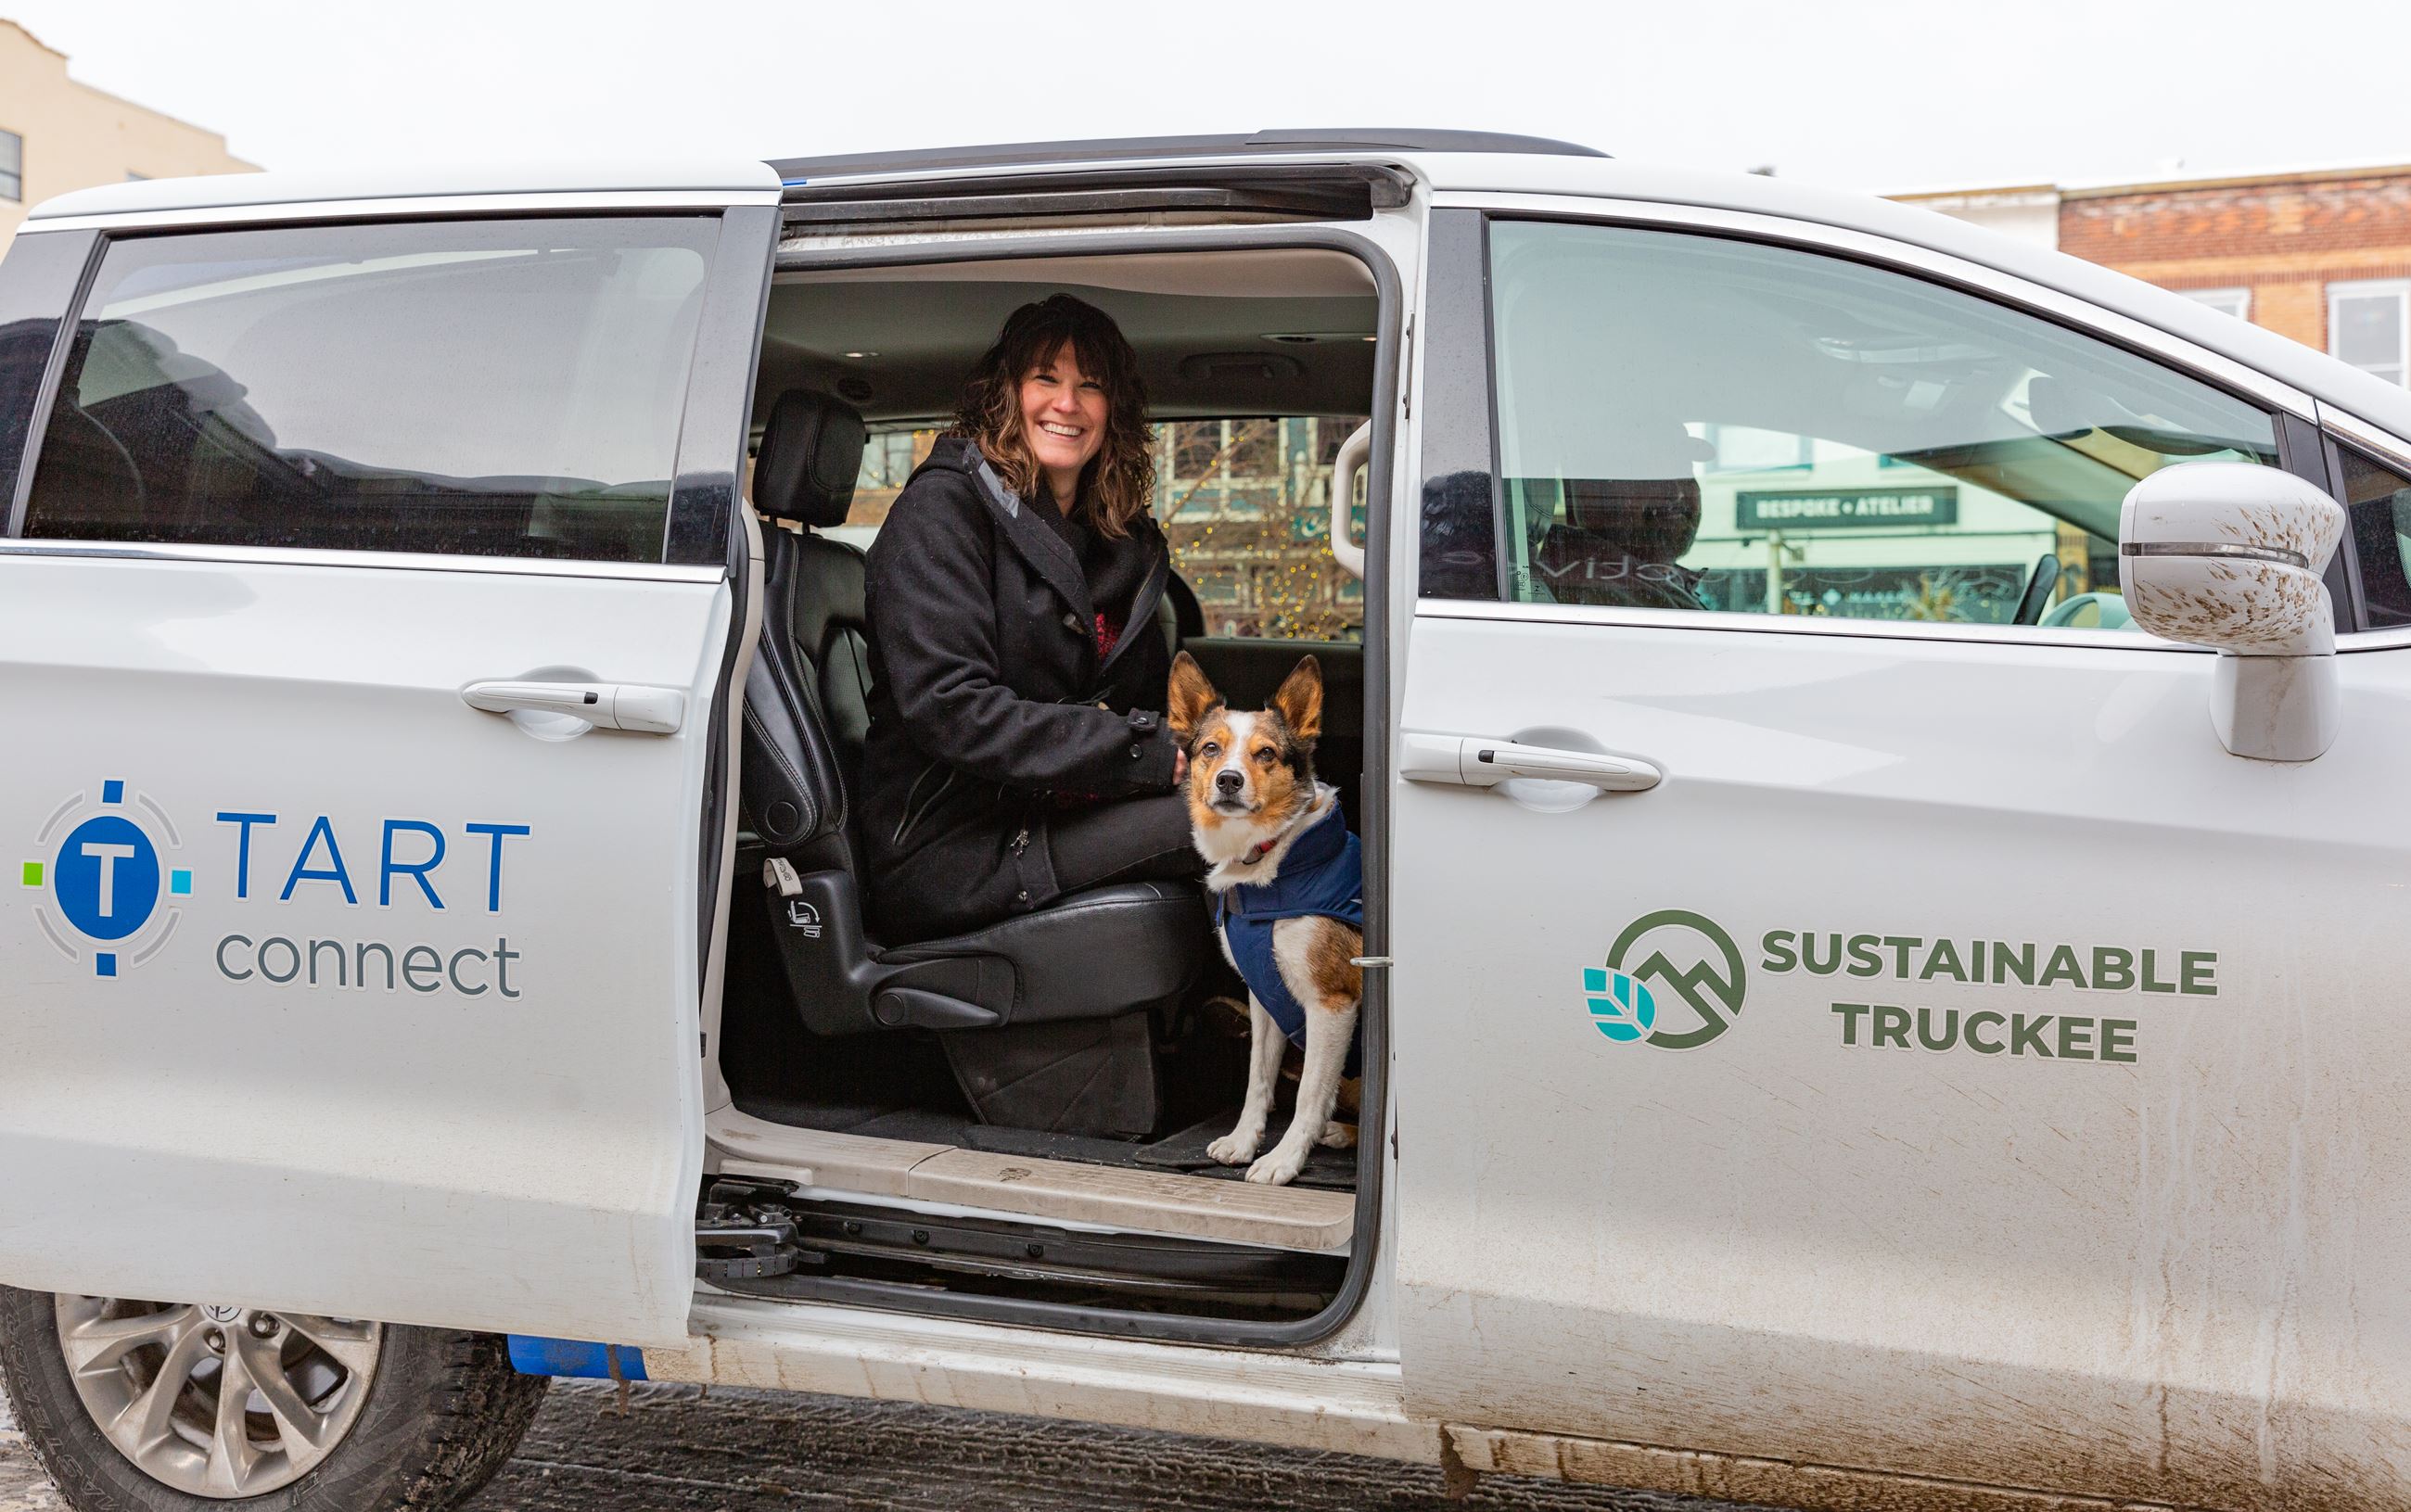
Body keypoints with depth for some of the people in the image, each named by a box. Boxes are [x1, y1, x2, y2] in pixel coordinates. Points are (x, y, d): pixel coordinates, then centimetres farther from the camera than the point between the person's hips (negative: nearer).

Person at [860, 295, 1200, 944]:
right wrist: (1155, 755, -19)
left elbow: (1157, 699, 16)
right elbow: (950, 708, -16)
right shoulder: (943, 506, -4)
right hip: (944, 854, -7)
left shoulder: (1120, 539, 19)